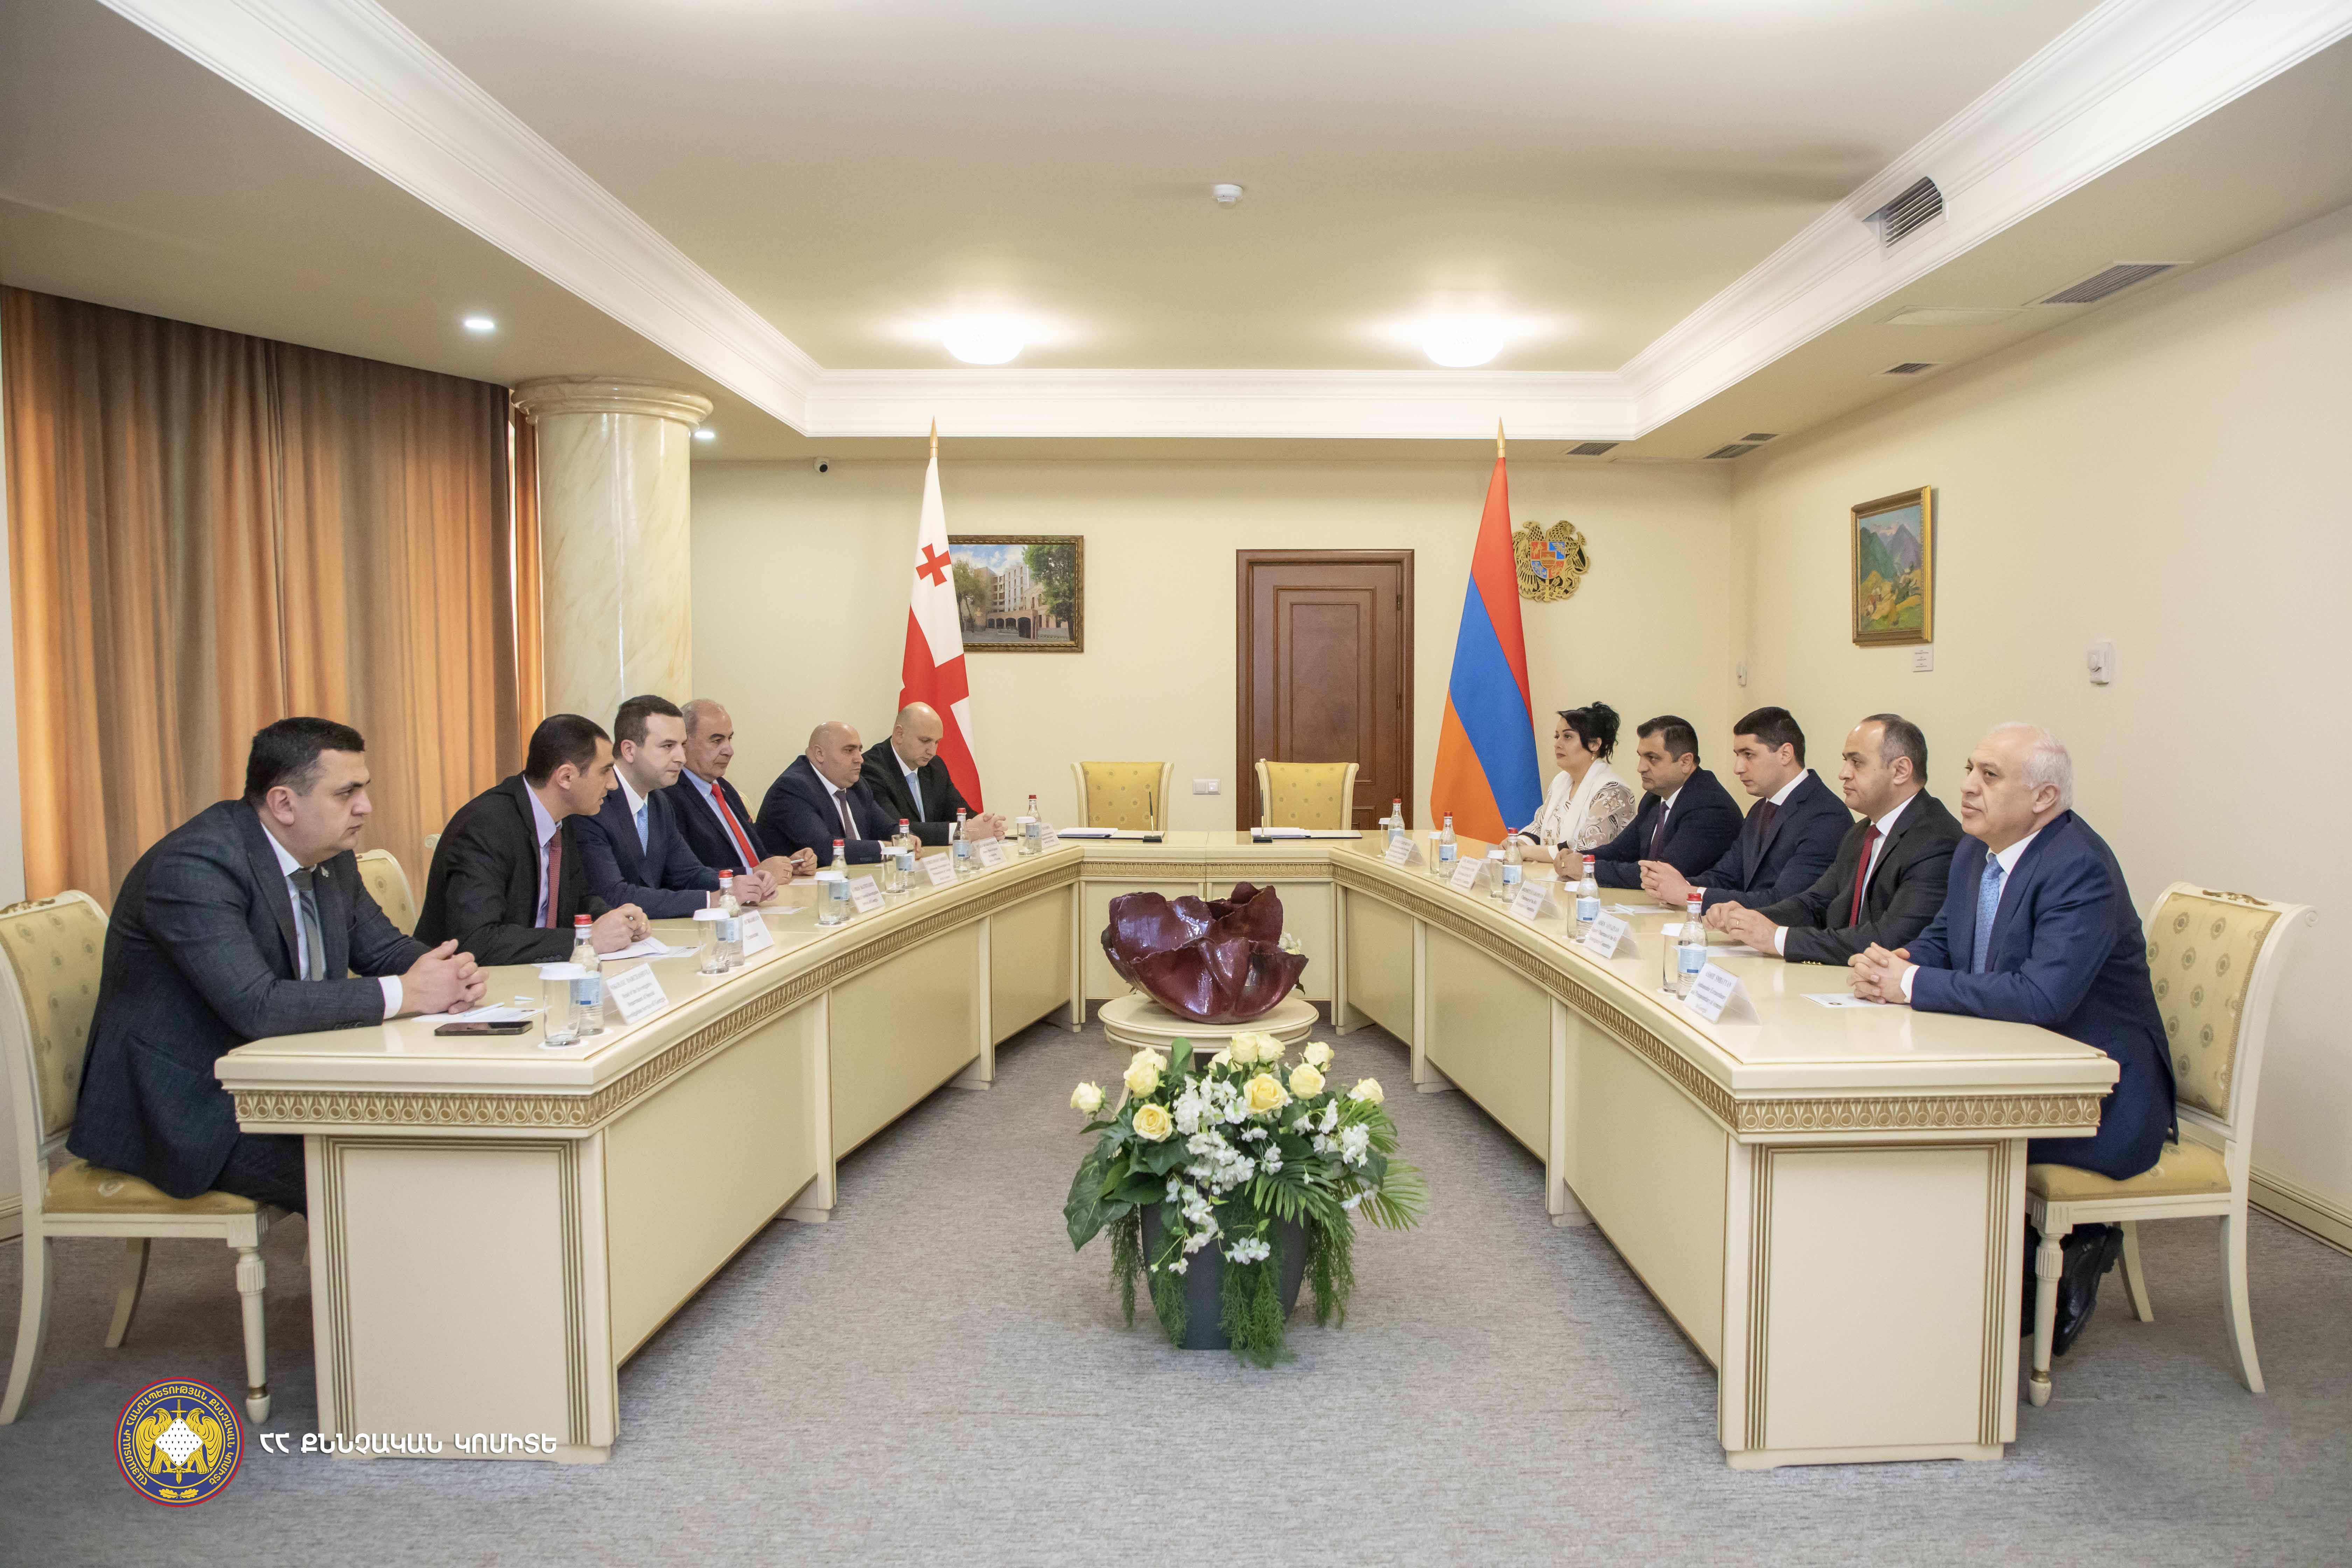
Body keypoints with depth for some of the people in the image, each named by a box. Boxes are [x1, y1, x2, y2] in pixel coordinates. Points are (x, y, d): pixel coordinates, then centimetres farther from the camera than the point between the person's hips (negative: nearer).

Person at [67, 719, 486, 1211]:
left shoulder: (330, 856, 4)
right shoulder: (195, 865, -22)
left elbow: (382, 946, 13)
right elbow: (256, 1007, -31)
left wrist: (446, 970, -11)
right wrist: (404, 993, -25)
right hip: (186, 1111, -8)